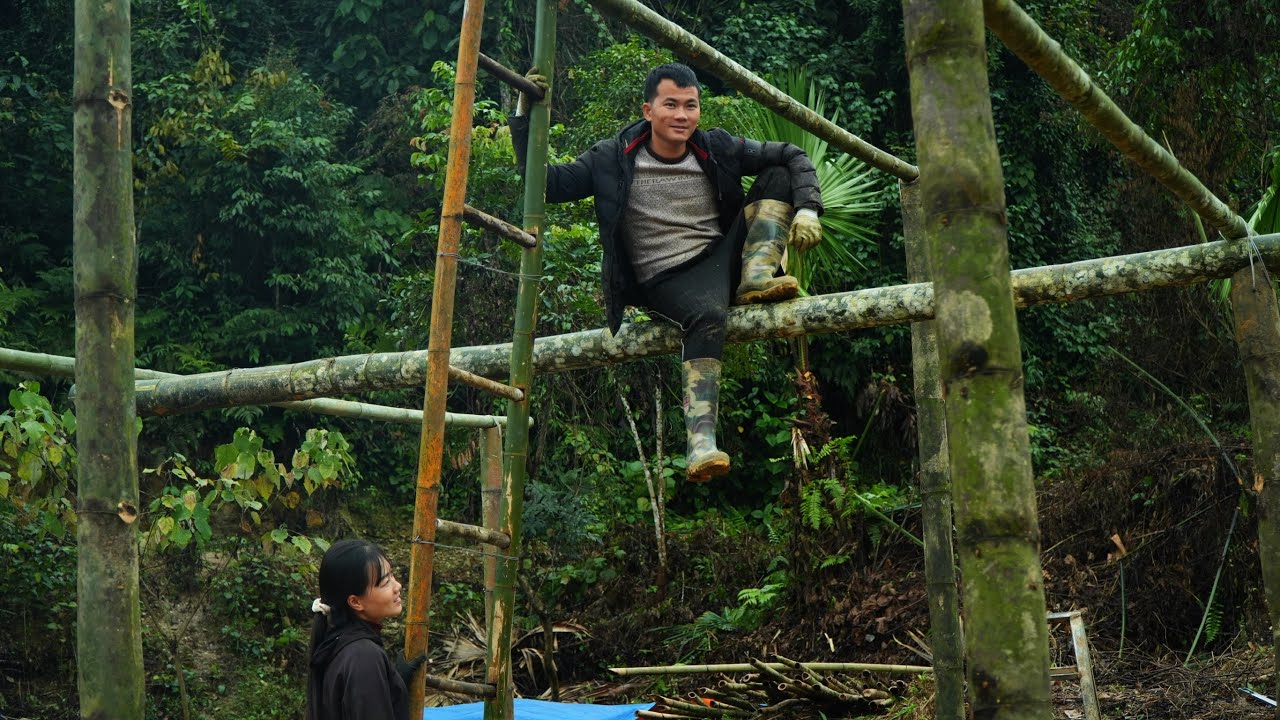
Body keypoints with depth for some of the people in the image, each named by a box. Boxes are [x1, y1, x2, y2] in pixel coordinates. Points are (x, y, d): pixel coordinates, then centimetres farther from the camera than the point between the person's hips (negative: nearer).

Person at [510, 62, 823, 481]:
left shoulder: (717, 149, 4)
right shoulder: (615, 159, -2)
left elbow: (792, 158, 9)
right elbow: (550, 184, -3)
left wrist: (807, 210, -7)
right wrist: (524, 118, -10)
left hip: (722, 258, 5)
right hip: (668, 281, -4)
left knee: (779, 177, -6)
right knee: (707, 314, -41)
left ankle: (756, 280, -21)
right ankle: (701, 440, -54)